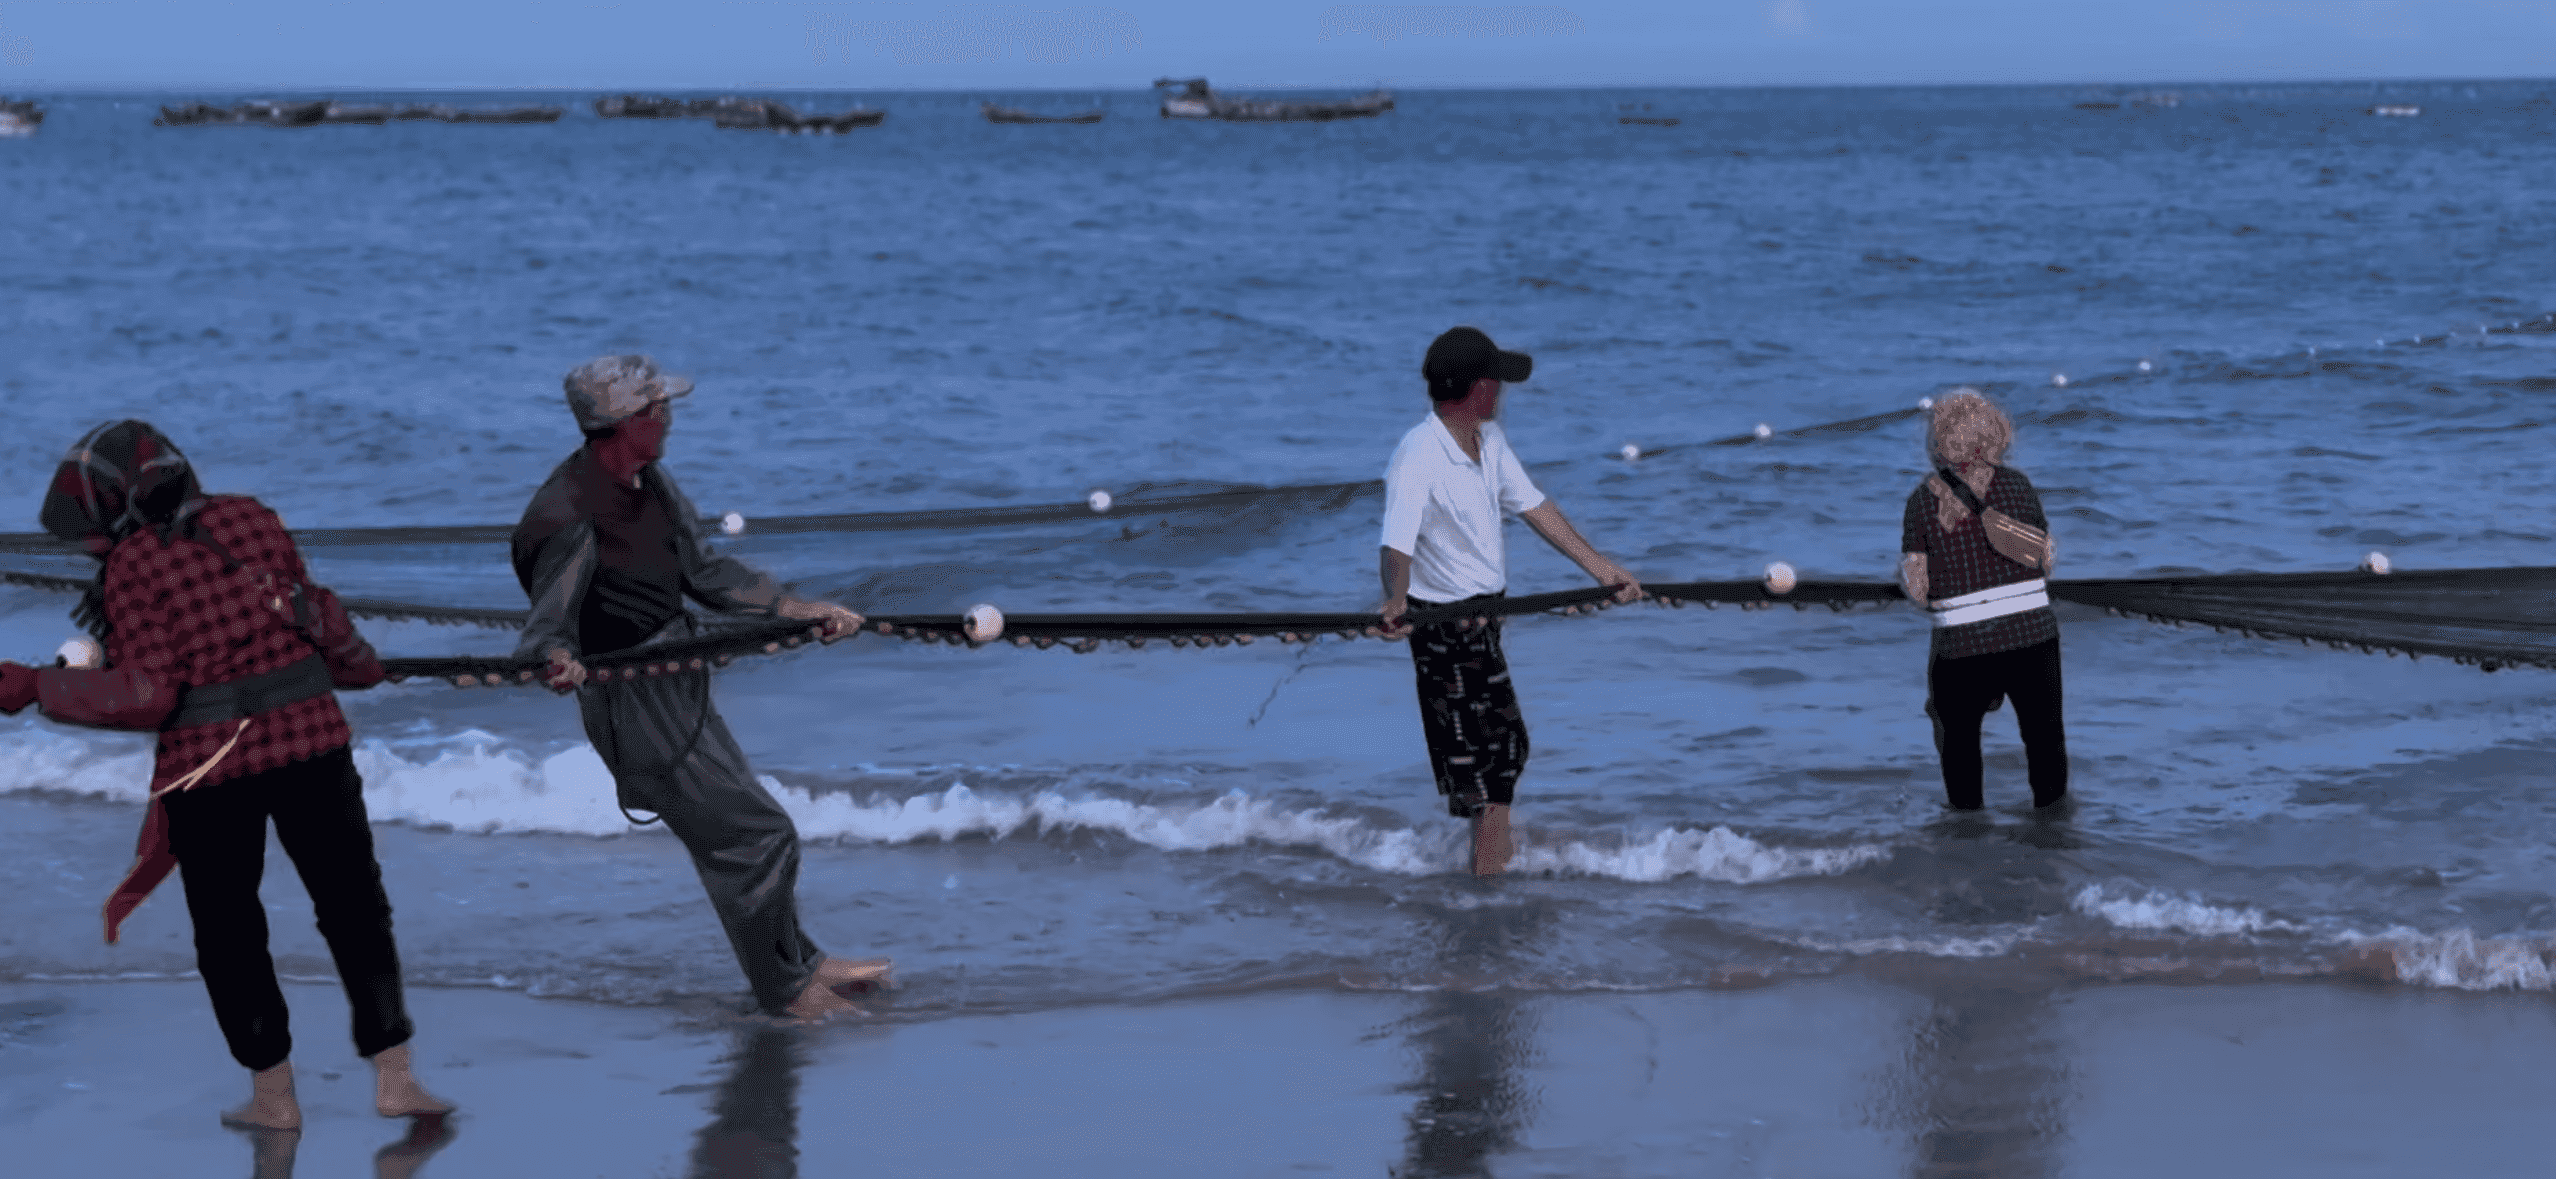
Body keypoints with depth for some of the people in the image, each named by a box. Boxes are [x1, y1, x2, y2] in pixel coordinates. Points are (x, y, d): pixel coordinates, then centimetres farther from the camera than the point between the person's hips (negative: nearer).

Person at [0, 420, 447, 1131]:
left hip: (208, 763, -4)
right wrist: (357, 664, 34)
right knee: (354, 910, 13)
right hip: (310, 741, 4)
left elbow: (146, 696, -14)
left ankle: (273, 1094, 16)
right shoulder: (248, 519, 5)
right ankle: (393, 1076, 10)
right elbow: (312, 610, 16)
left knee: (228, 934, 13)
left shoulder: (131, 568, -9)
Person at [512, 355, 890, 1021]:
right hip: (634, 704, -9)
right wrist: (558, 660, -50)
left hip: (678, 685, 9)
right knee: (759, 834, -4)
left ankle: (798, 962, 40)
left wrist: (797, 609, 9)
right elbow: (549, 619, -27)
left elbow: (703, 571, 12)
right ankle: (785, 989, 14)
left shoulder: (648, 481, 3)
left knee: (731, 833, 23)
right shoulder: (568, 514, -25)